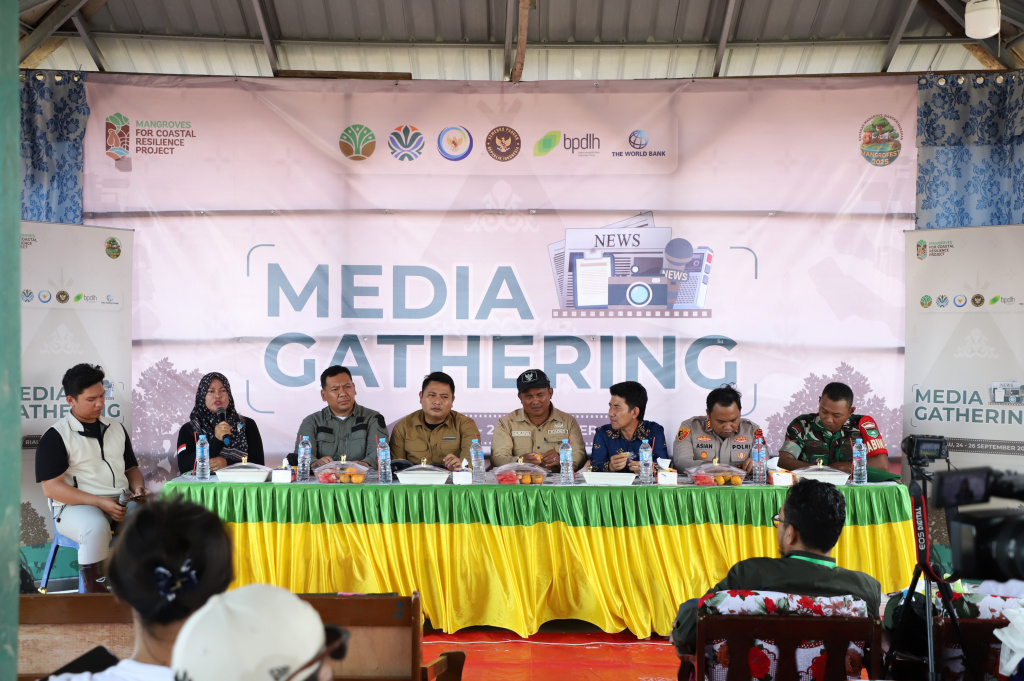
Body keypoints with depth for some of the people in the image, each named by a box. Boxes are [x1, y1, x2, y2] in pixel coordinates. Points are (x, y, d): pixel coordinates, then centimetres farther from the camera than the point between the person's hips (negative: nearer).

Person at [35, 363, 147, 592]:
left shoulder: (116, 429, 18)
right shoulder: (56, 436, -1)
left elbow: (131, 468, 28)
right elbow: (51, 488, -9)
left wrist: (138, 487, 3)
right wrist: (100, 502, -17)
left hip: (121, 503, 5)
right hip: (75, 507, -5)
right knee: (96, 528, -40)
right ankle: (96, 594, -28)